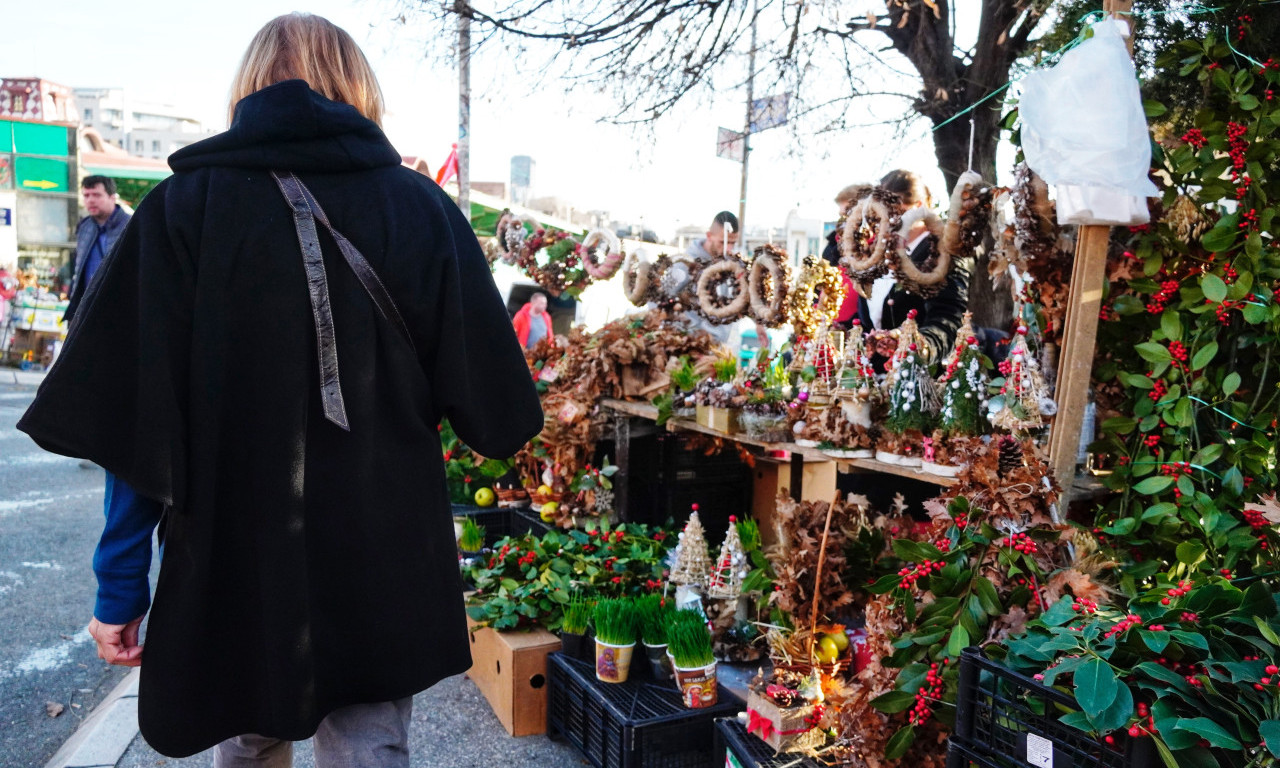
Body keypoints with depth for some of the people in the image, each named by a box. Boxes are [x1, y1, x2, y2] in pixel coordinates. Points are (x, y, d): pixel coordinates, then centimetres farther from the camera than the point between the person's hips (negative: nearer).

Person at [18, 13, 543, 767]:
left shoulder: (185, 207, -5)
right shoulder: (423, 207, -4)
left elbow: (133, 420, -8)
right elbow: (494, 408, -4)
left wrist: (121, 586, 1)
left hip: (235, 564, 1)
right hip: (387, 569, 0)